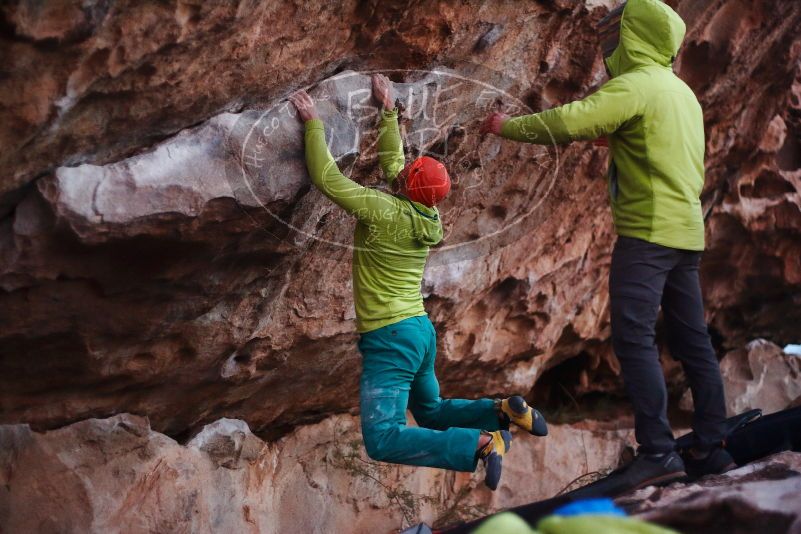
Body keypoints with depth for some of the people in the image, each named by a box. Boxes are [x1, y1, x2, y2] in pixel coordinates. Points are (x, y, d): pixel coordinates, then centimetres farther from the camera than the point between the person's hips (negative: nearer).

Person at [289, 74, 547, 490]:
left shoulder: (385, 212, -17)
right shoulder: (427, 217, 5)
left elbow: (326, 178, -13)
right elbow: (391, 159, 21)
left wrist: (313, 123, -5)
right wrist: (388, 110, 26)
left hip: (390, 338, -9)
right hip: (421, 329, 9)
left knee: (383, 440, -16)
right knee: (431, 412, 29)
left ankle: (481, 443, -24)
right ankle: (505, 412, 8)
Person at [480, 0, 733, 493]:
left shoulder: (634, 86, -11)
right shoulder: (683, 92, 17)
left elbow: (569, 122, -22)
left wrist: (508, 126, -9)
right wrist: (609, 136, 22)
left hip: (647, 231, -9)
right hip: (687, 231, 9)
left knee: (634, 338, -12)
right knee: (693, 340, 9)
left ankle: (658, 453, -18)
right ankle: (712, 448, 10)